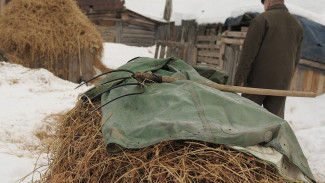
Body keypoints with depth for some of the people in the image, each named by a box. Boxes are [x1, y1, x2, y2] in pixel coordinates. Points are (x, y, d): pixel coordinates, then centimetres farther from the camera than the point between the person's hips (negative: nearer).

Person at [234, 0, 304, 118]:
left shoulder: (262, 19, -6)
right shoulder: (297, 25, 12)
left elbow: (248, 52, -12)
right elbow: (296, 59, 14)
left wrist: (240, 78, -12)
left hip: (258, 80, -4)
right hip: (281, 84, 5)